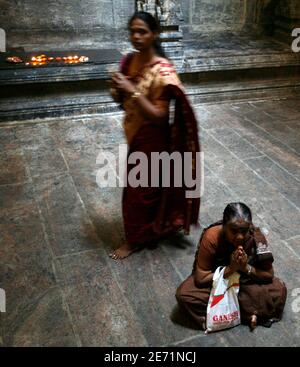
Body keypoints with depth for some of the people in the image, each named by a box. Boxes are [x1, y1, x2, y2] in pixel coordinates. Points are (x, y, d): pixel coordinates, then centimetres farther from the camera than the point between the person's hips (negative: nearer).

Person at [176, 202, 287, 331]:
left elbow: (269, 275, -14)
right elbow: (200, 279, -25)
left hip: (246, 281, 1)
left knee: (279, 290, -21)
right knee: (183, 294, -26)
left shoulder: (256, 236, -25)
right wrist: (230, 269, -34)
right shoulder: (211, 237, -30)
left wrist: (246, 268, -31)